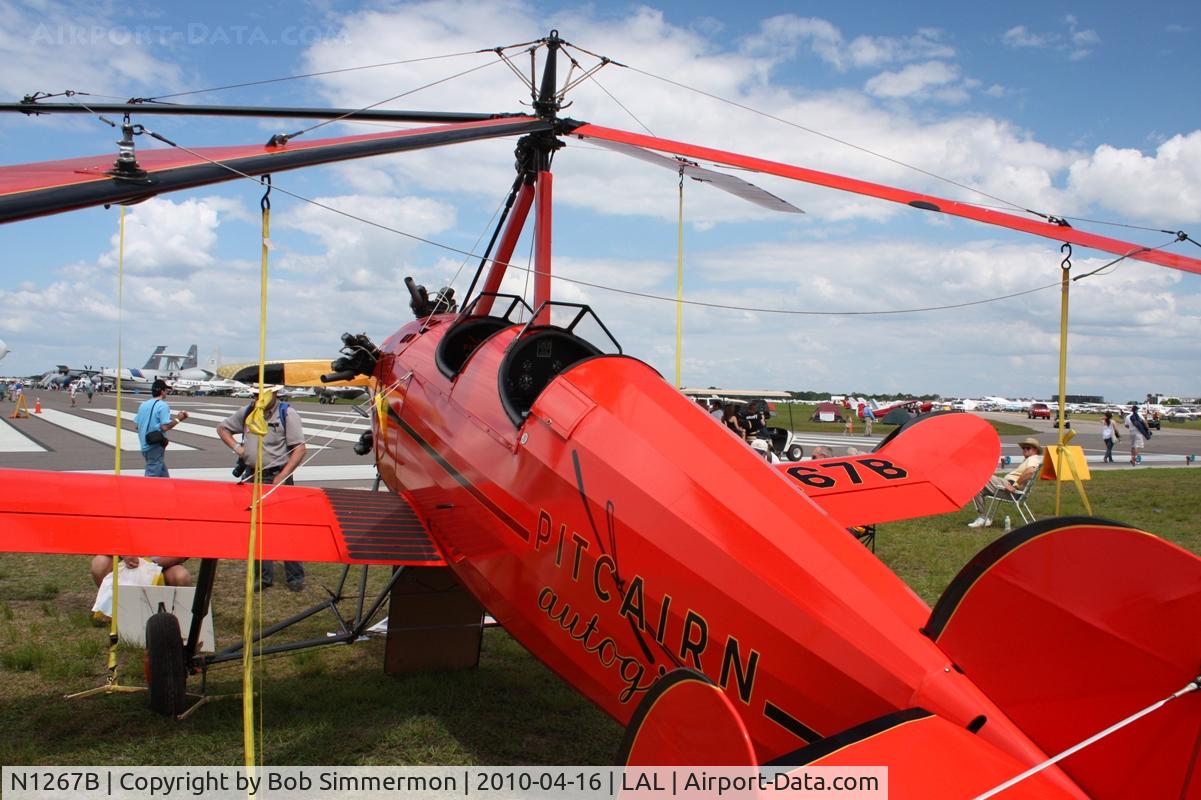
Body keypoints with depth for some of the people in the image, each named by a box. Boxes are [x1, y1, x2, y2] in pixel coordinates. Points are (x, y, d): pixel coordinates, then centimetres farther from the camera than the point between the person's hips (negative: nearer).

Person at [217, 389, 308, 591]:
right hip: (251, 476, 5)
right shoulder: (246, 413, 9)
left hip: (277, 477, -5)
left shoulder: (287, 413, -7)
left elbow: (299, 449, -11)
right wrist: (235, 446, 5)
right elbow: (222, 428, 25)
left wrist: (282, 476, -18)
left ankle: (295, 576, 7)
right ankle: (264, 575, 19)